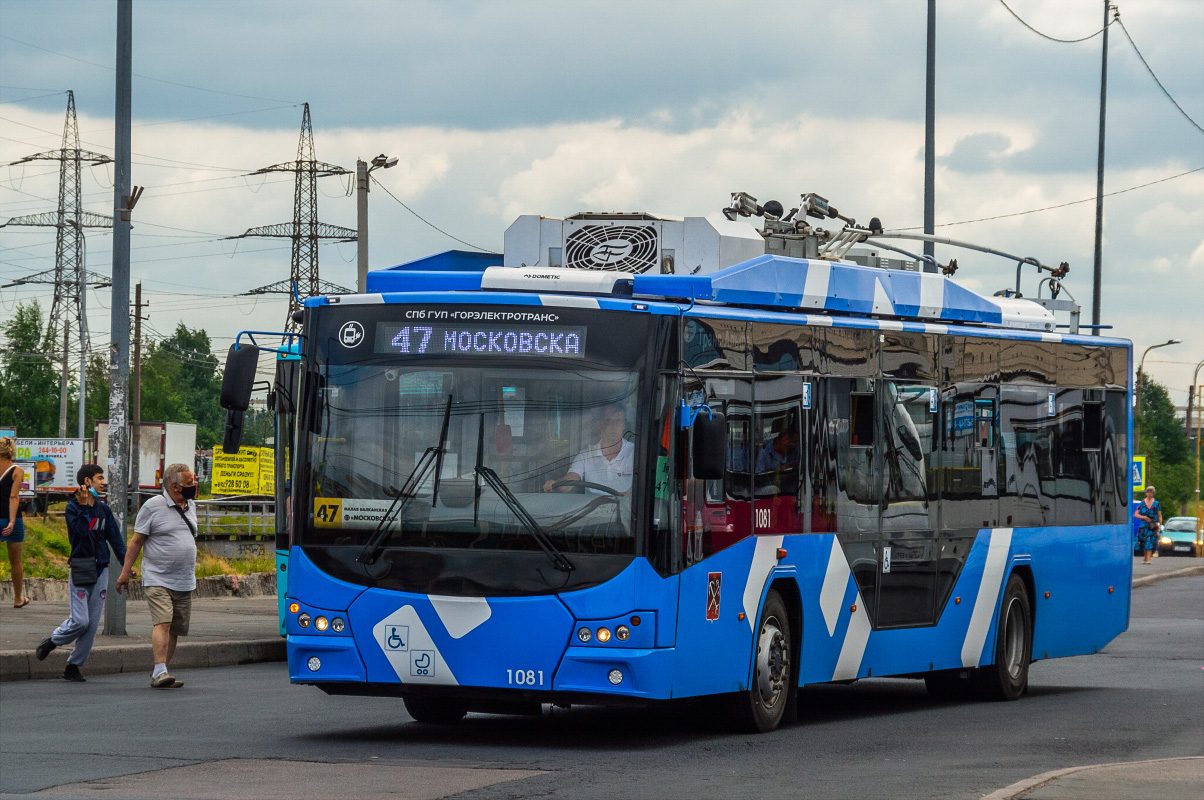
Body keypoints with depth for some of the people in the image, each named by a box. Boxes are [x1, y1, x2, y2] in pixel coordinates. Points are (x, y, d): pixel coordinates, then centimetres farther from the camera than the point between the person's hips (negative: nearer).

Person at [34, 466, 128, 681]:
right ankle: (50, 643, 15)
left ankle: (73, 666, 10)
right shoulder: (73, 507, -5)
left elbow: (115, 537, 11)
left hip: (100, 570, 5)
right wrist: (84, 506, -22)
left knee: (92, 623, 2)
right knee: (80, 621, -11)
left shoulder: (103, 509, 11)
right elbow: (81, 530, -20)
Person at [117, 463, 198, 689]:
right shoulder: (153, 507, -6)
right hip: (157, 579, -7)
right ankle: (160, 672, -26)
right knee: (163, 622, -20)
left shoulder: (190, 506, 14)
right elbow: (136, 540, -4)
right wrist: (125, 571, -6)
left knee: (175, 629, 5)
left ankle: (159, 676, 11)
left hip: (184, 582, 7)